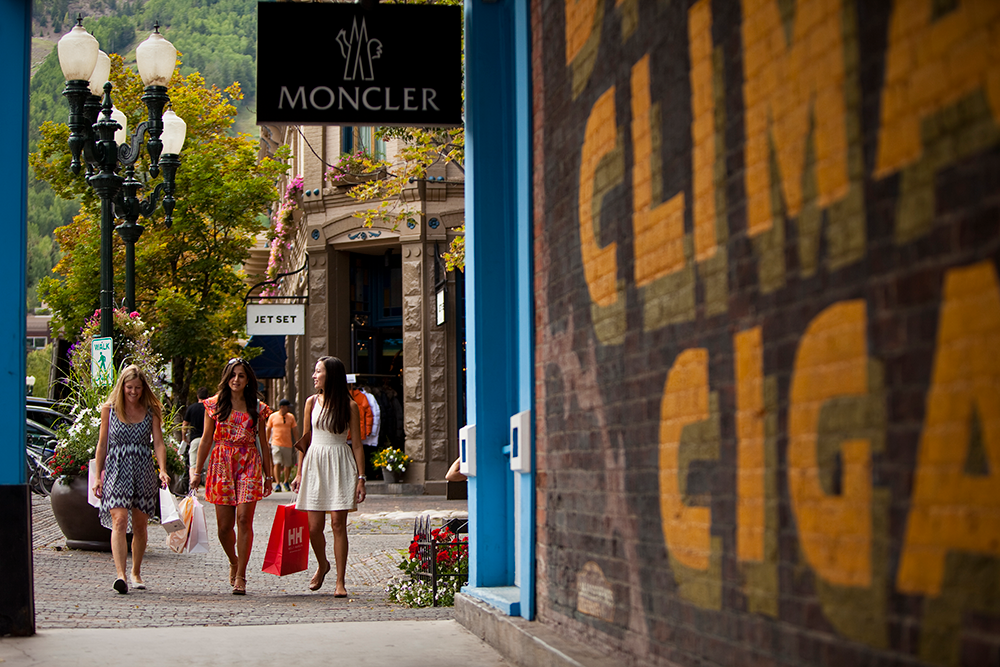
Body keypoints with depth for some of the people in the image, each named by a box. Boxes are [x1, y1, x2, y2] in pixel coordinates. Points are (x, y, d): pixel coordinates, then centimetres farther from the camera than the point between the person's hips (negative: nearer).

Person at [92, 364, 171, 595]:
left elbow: (158, 443, -1)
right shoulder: (109, 410, 4)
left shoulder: (151, 411, 5)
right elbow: (102, 445, 8)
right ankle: (120, 575, -27)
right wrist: (98, 476, 6)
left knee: (139, 525, 9)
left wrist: (162, 470, -17)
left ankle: (136, 573, 27)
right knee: (119, 521, -17)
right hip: (116, 470, -2)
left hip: (143, 472, 2)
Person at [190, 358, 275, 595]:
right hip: (221, 463, 1)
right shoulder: (215, 404, 8)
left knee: (244, 520, -11)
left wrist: (268, 476, 9)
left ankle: (240, 576, -7)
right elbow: (206, 440, 9)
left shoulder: (257, 407, 8)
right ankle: (234, 562, 29)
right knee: (224, 525, 0)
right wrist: (197, 471, 5)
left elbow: (264, 443, 11)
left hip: (249, 464, -1)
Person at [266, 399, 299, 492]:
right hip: (276, 443, -2)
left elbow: (295, 431, 10)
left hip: (288, 444, 2)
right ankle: (277, 483, -13)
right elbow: (268, 430, 12)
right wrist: (267, 442, 13)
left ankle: (285, 482, 25)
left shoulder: (291, 417, 8)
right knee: (277, 463, -14)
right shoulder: (273, 417, 3)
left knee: (288, 464, 5)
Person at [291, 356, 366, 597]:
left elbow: (357, 444, 0)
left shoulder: (349, 406, -1)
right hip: (314, 463, 3)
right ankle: (322, 564, 30)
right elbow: (304, 440, 13)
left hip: (341, 465, -3)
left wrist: (361, 478, -5)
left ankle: (340, 581, 0)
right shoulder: (312, 402, 8)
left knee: (338, 523, -7)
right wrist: (299, 473, 9)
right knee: (314, 527, 0)